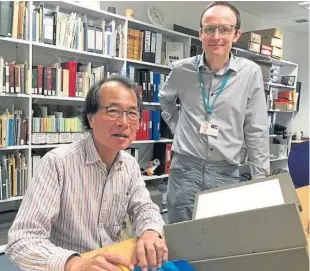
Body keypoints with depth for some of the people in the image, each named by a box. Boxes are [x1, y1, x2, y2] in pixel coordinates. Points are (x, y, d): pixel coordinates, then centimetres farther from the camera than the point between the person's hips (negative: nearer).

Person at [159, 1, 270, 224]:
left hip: (227, 172, 0)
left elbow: (257, 130, -1)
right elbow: (165, 100, 22)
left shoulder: (251, 73, -4)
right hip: (185, 168, 1)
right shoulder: (182, 69, -1)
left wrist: (261, 179, -1)